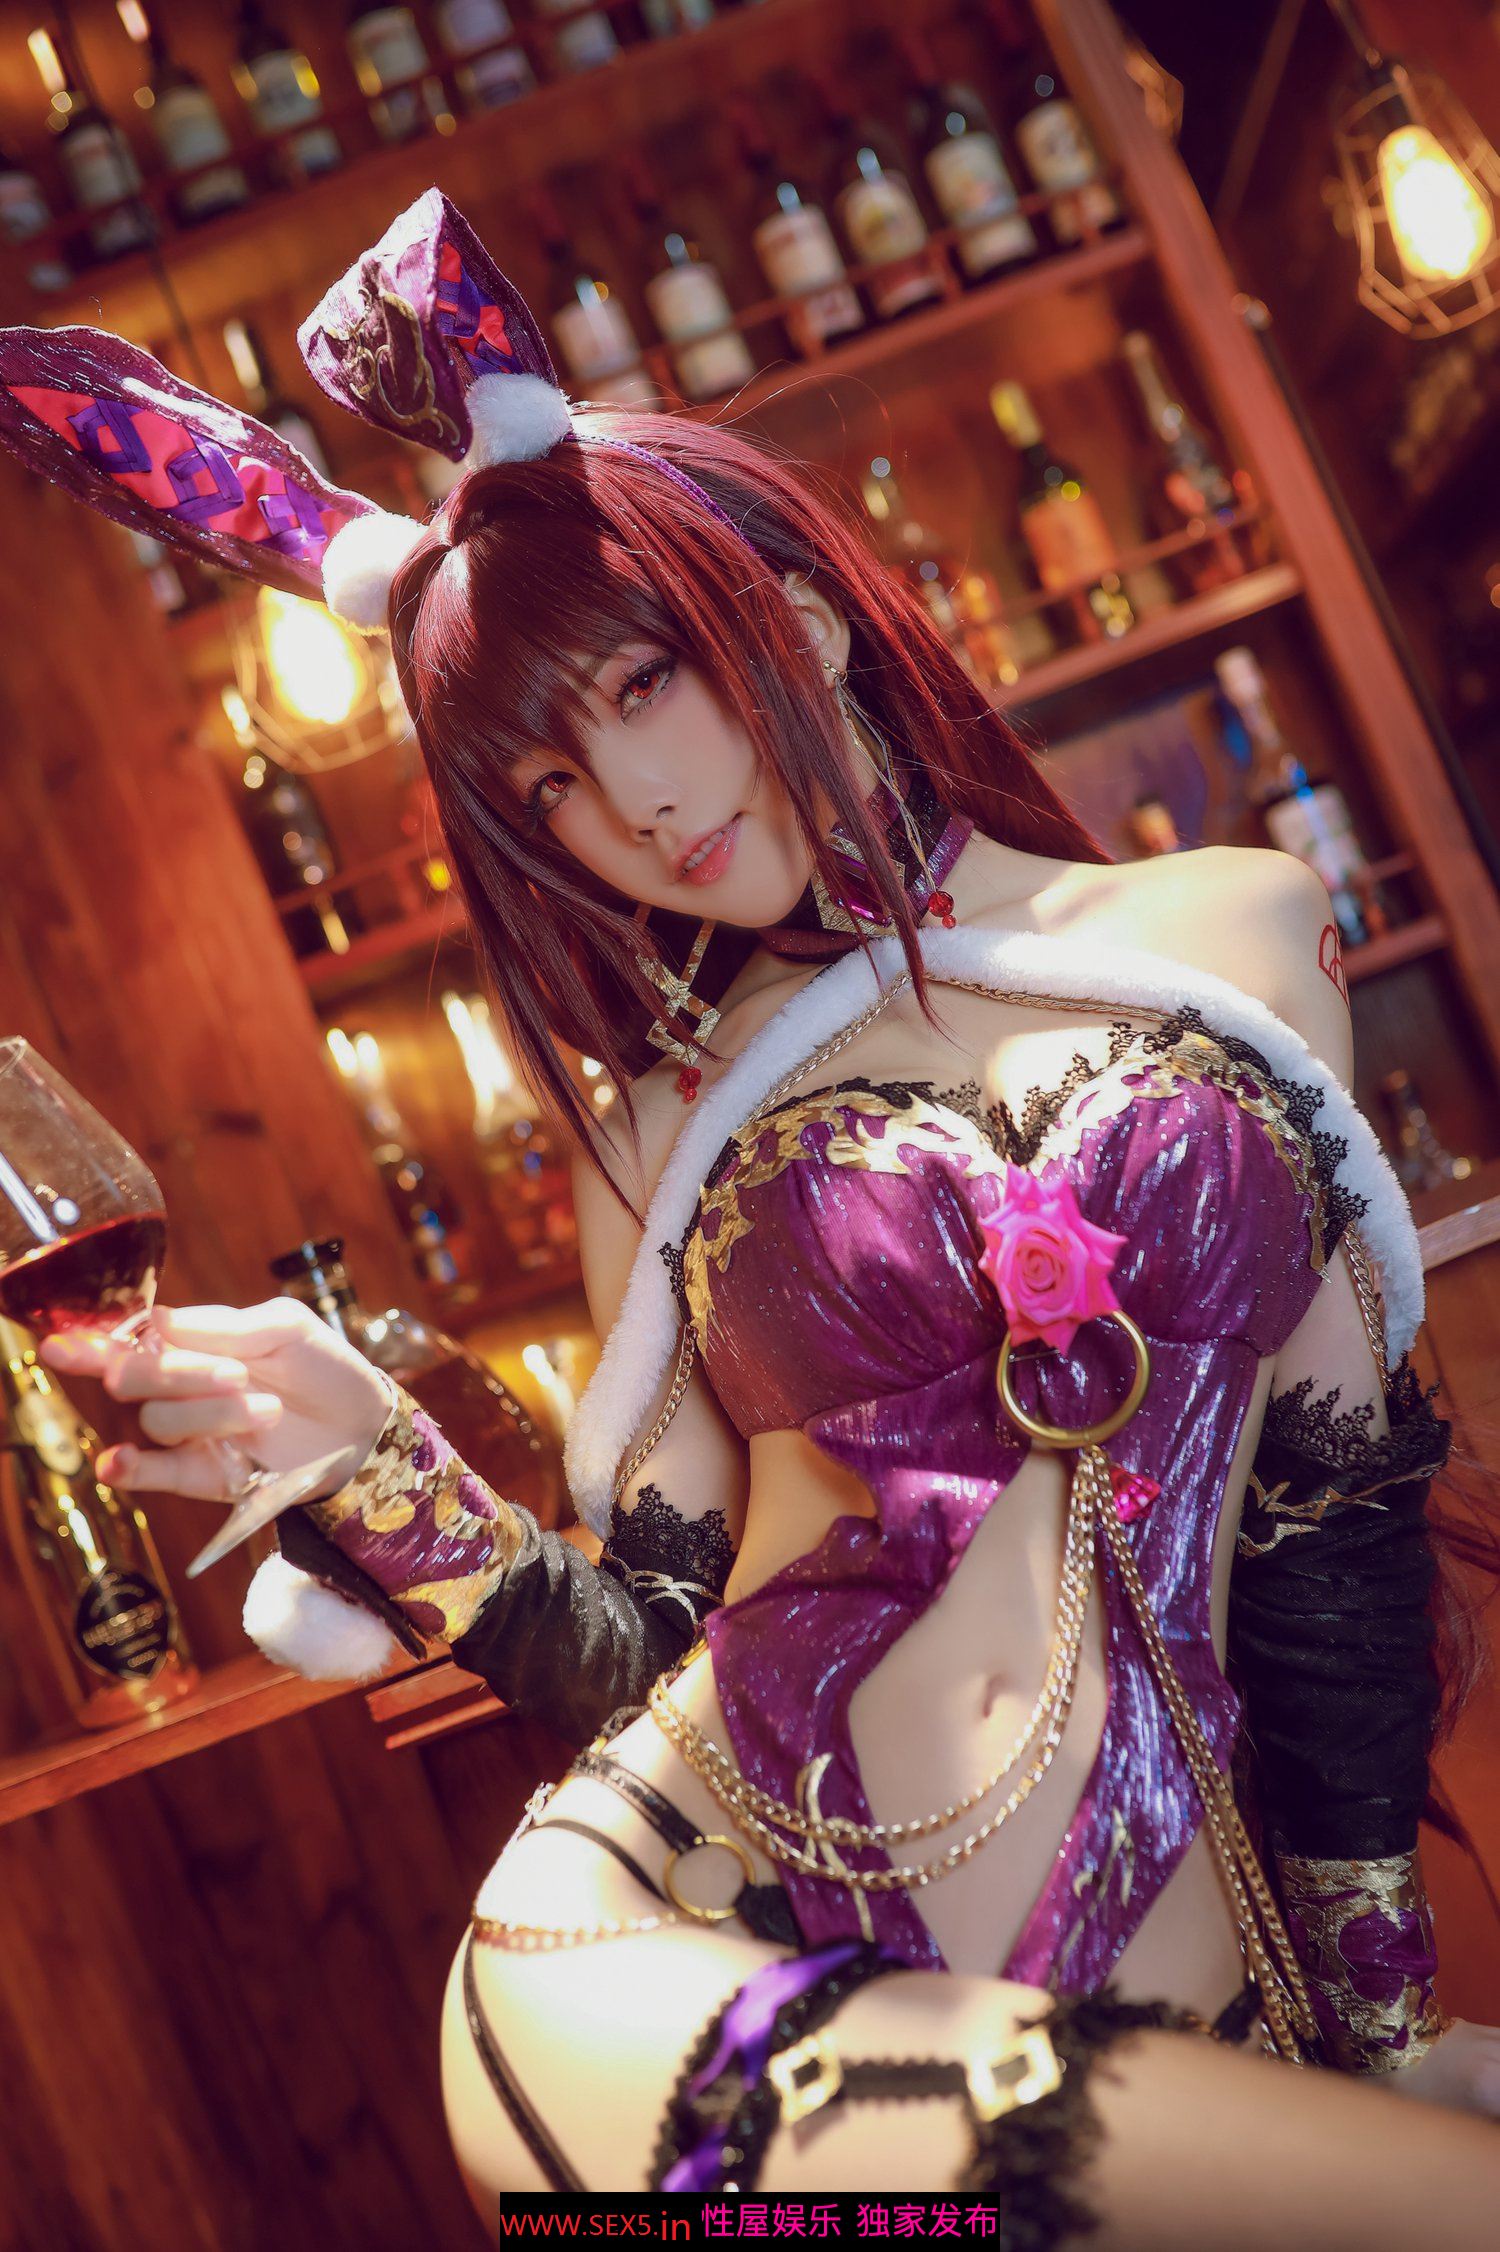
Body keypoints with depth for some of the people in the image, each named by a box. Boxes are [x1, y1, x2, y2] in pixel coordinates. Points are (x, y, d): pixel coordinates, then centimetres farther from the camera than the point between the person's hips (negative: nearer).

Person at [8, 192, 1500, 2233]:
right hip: (701, 1929, 1)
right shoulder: (667, 1129, 5)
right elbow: (655, 1661, 5)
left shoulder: (1236, 929, 5)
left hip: (1189, 1987, 0)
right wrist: (380, 1468, -10)